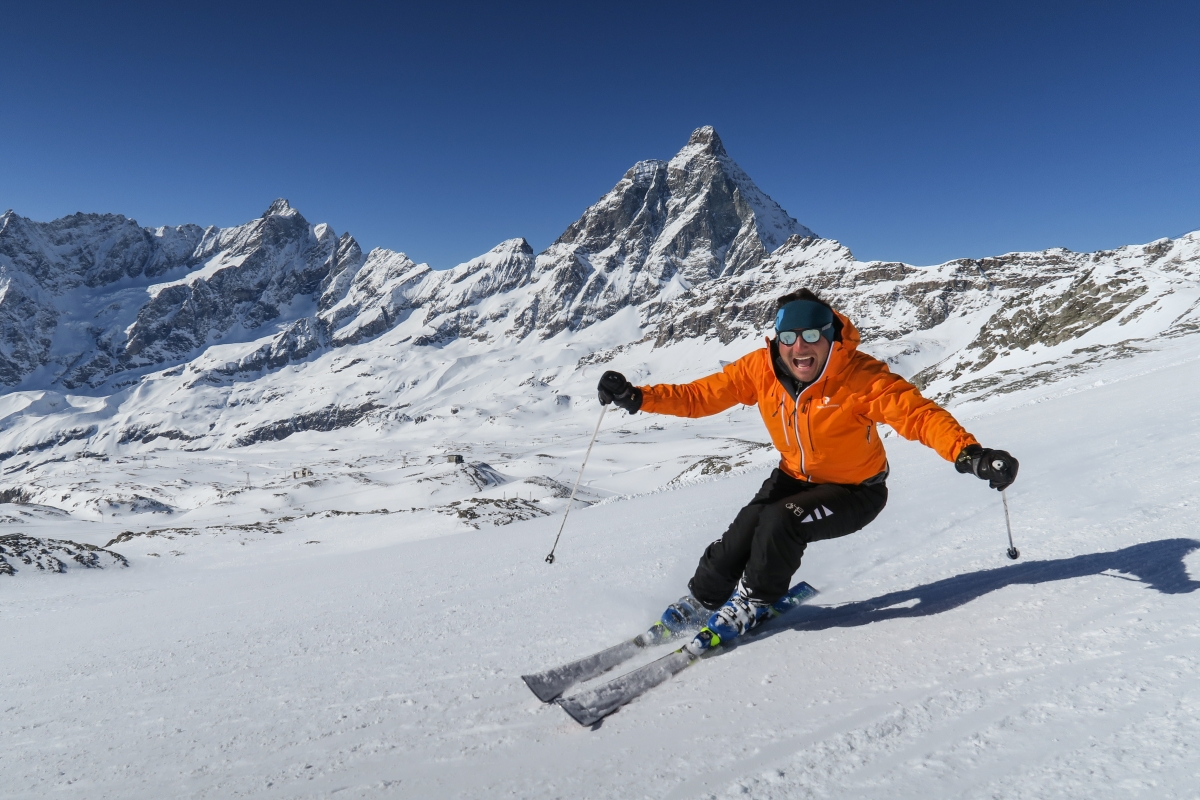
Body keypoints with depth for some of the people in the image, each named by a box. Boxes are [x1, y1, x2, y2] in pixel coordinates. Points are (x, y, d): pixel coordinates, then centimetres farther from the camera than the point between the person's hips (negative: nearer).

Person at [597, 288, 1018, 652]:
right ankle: (700, 600, 12)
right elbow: (701, 396, -14)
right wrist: (638, 397, -26)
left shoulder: (862, 377, -28)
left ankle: (753, 603, 2)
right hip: (795, 478, 4)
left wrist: (968, 454, -51)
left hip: (854, 490, -3)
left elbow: (920, 415, -33)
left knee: (781, 523, -27)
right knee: (743, 531, -16)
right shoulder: (760, 369, -17)